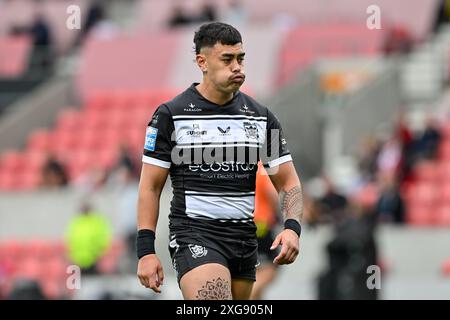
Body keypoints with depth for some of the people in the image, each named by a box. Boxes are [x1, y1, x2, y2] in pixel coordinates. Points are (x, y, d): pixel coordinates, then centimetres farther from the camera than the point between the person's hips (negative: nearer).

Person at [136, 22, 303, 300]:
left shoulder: (261, 117, 8)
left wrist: (292, 227, -11)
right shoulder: (171, 115, -2)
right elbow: (151, 186, 0)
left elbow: (288, 182, 9)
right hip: (194, 235, -5)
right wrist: (146, 250, -8)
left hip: (245, 238, 5)